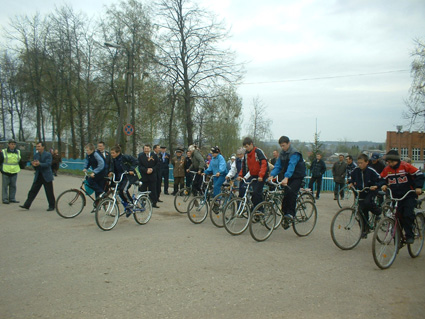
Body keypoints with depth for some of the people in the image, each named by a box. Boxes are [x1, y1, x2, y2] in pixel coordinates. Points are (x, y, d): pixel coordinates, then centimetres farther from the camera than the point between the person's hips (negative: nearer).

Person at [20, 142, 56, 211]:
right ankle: (26, 205, 8)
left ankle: (51, 206, 13)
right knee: (32, 191, 3)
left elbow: (48, 164, -18)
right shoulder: (36, 155, 12)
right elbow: (35, 166, 12)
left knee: (49, 192, 2)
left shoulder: (48, 154, -6)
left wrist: (39, 164, -31)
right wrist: (33, 164, -12)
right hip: (38, 176, 5)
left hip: (47, 176, -5)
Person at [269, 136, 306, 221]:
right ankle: (285, 213, 8)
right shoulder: (282, 153, 4)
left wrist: (286, 178, -44)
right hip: (287, 177, 7)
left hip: (297, 176, -7)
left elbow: (291, 165, -32)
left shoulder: (295, 153, -18)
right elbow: (278, 165, -2)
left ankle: (291, 213, -18)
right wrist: (272, 175, -19)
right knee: (284, 194, -1)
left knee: (291, 192, -25)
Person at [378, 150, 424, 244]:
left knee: (408, 215, -14)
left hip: (409, 196, -3)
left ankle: (409, 236, -1)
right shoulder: (387, 169, 0)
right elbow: (382, 179, 15)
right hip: (395, 197, 4)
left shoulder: (405, 166, -11)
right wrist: (383, 185, -6)